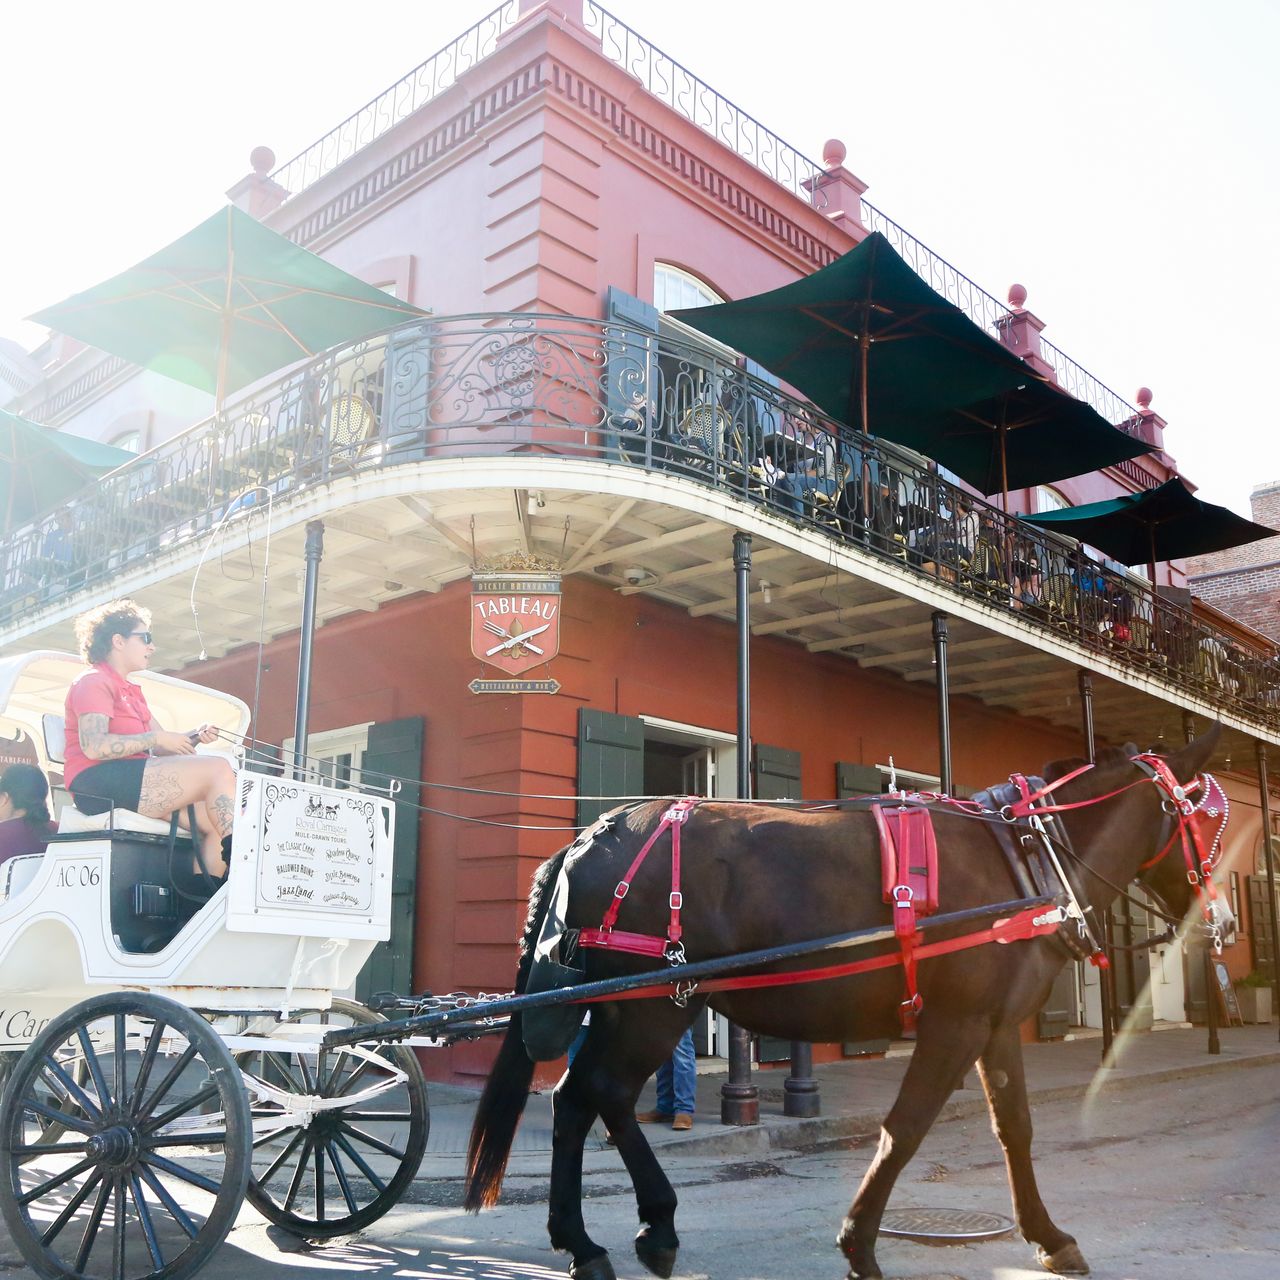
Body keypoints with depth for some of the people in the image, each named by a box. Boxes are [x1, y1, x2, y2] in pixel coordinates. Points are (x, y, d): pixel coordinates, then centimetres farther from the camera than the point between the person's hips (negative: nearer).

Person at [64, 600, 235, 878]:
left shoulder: (132, 691, 29)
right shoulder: (93, 682, 0)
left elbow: (161, 748, 19)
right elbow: (93, 746, -17)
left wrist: (194, 737, -1)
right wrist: (157, 738, -14)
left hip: (134, 784, 9)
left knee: (212, 818, -9)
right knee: (218, 769, -21)